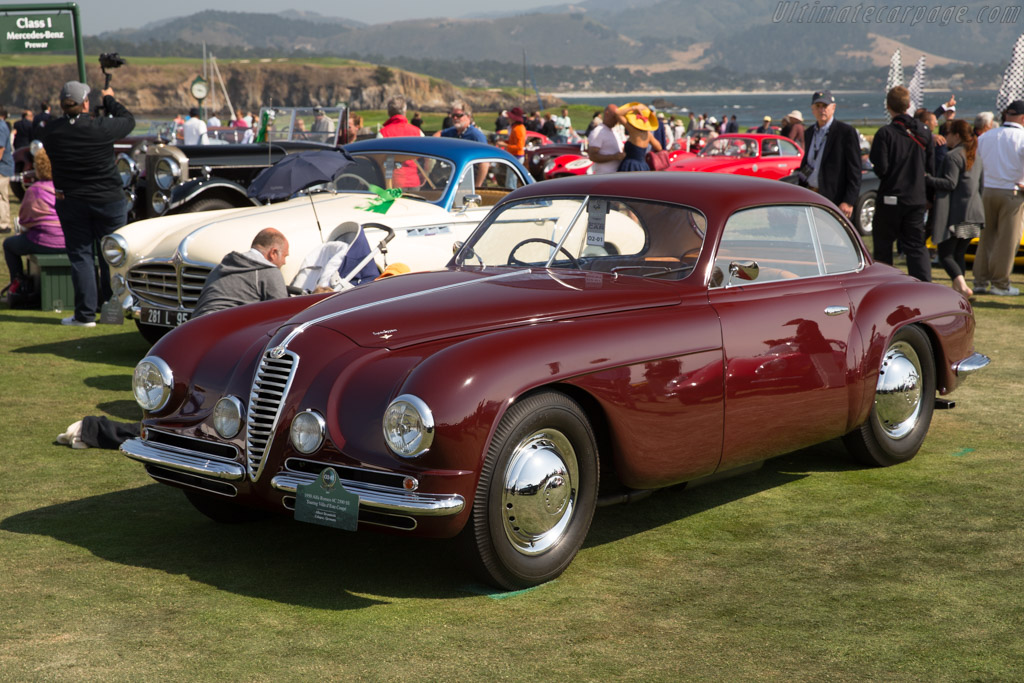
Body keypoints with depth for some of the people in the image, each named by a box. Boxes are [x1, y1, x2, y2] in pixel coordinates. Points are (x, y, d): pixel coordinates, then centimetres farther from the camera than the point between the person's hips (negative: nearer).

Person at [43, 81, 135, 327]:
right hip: (108, 199, -2)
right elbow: (128, 120, 4)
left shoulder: (52, 131, -7)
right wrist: (109, 99, 19)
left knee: (80, 256, 7)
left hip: (70, 201, 2)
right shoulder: (102, 128, -14)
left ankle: (85, 314, 5)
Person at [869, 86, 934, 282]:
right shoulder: (924, 132, 3)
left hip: (890, 199, -4)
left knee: (883, 246, 8)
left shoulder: (885, 133, -12)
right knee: (917, 246, 7)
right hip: (918, 199, 4)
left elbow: (880, 168, -15)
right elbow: (931, 168, 6)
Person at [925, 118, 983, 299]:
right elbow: (981, 185, 20)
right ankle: (957, 290, 13)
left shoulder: (952, 156, -10)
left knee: (945, 255, -5)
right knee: (958, 254, 15)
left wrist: (926, 178, -14)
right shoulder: (976, 158, 17)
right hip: (972, 215, 8)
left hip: (954, 215, -8)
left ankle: (962, 286, -23)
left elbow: (950, 183, -18)